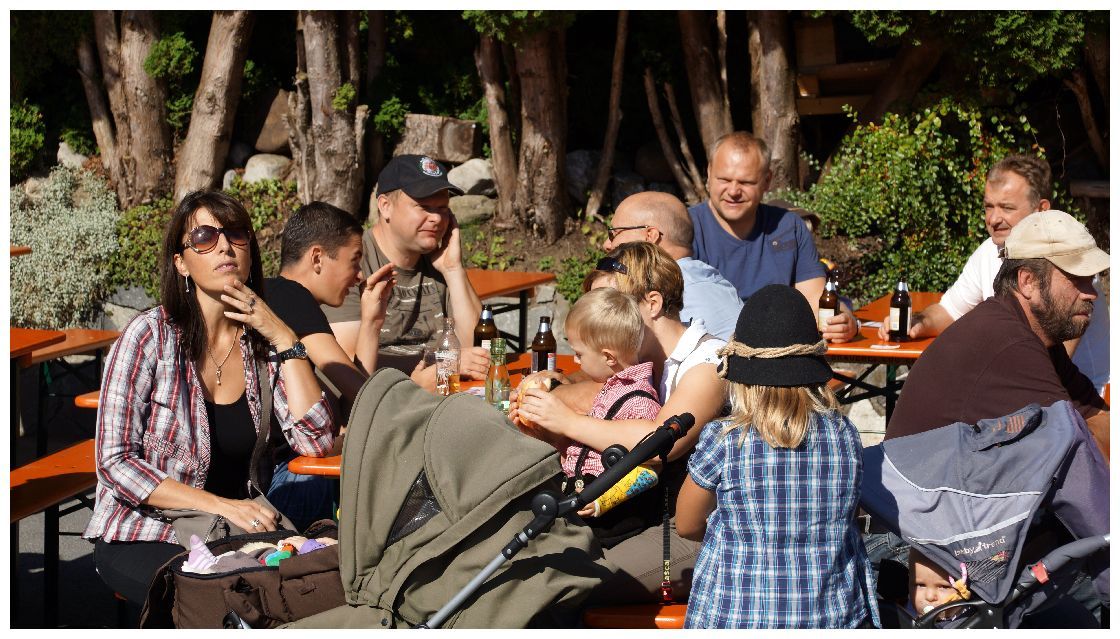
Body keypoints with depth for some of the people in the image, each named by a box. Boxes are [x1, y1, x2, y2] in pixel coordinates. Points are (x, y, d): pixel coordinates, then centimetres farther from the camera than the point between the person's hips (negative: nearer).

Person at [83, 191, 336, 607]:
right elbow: (115, 463, -14)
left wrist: (284, 338, -12)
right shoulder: (150, 335, -11)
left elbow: (316, 441, -7)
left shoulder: (260, 342, 3)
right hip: (141, 537, -4)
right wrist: (220, 505, -23)